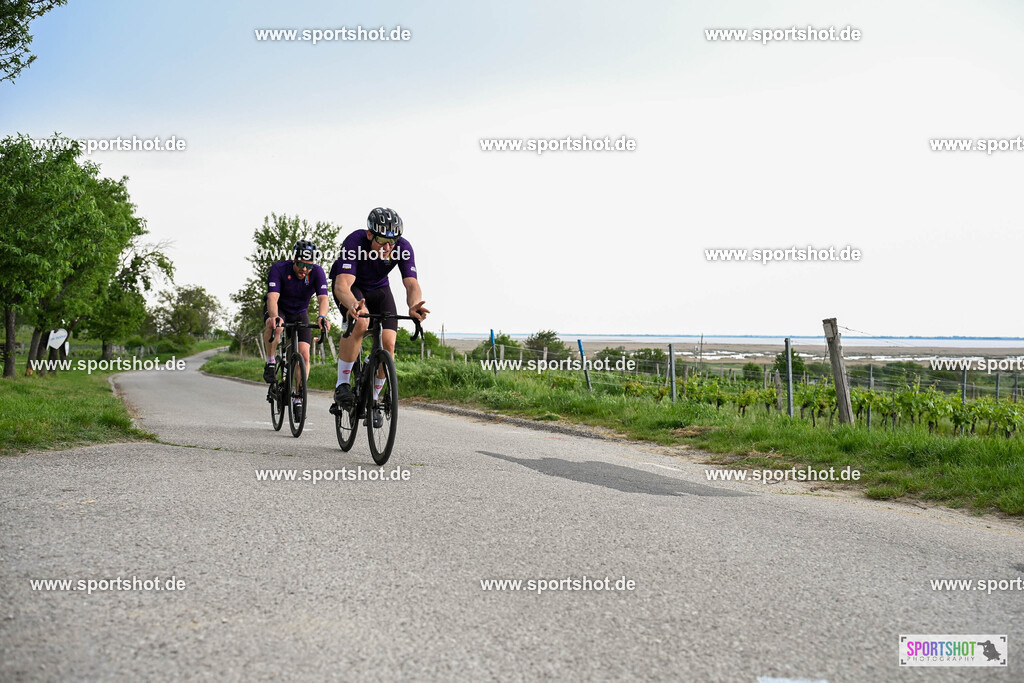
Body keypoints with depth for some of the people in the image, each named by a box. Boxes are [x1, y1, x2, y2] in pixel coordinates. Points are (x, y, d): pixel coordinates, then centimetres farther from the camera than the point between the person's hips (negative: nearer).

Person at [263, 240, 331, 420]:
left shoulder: (317, 272, -22)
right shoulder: (278, 269, -27)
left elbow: (323, 298, -34)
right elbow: (272, 297, -38)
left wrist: (322, 317, -55)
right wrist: (274, 316, -59)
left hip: (300, 314, 2)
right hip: (278, 310, -2)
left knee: (304, 354, -15)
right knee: (275, 325, -39)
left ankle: (299, 399, -2)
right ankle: (271, 362, -15)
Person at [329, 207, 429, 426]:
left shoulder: (403, 248, -28)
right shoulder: (354, 242, -36)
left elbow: (412, 284, -36)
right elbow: (342, 285, -46)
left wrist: (414, 306, -60)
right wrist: (353, 305, -68)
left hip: (378, 288, 3)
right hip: (350, 286, -3)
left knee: (388, 342, -15)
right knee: (360, 323, -34)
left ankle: (373, 399, 6)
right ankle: (342, 385, -20)